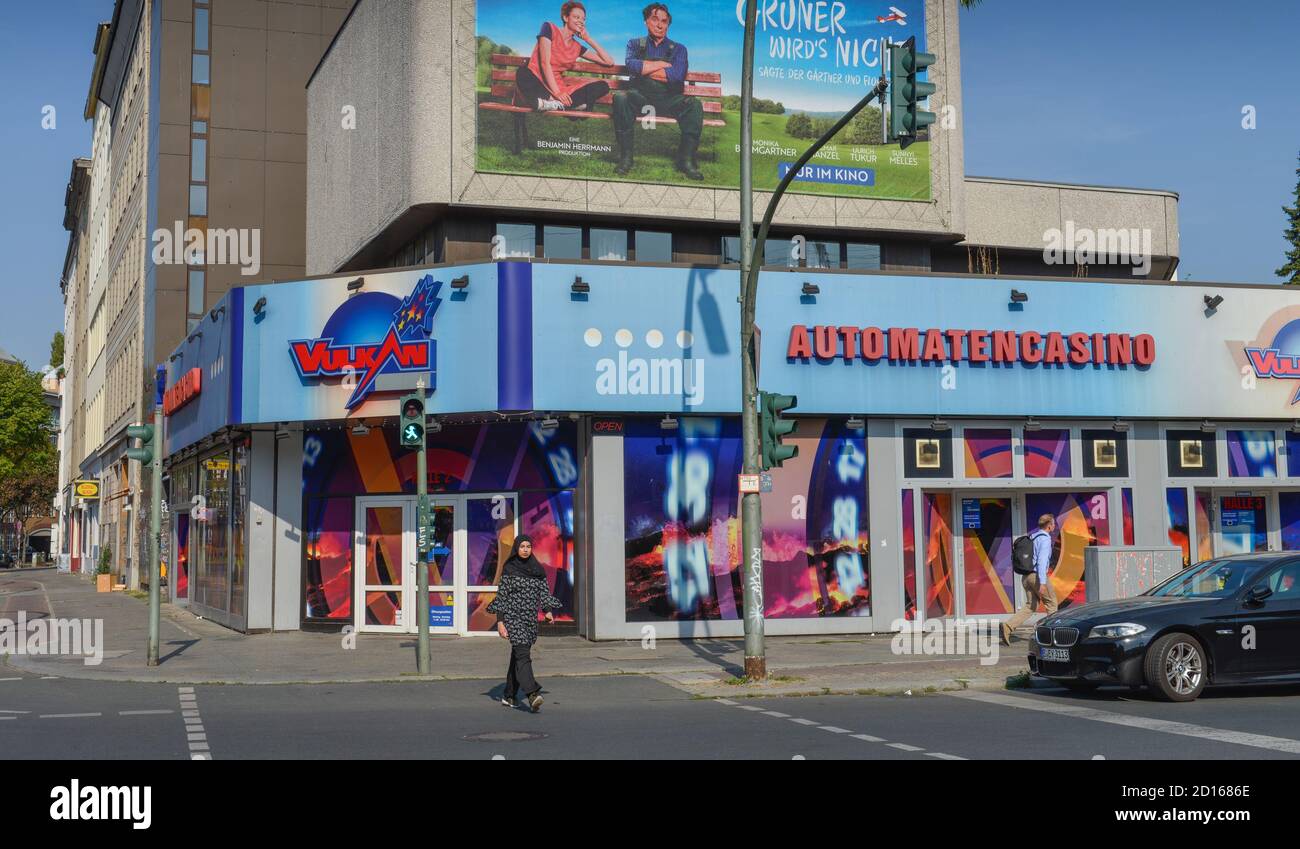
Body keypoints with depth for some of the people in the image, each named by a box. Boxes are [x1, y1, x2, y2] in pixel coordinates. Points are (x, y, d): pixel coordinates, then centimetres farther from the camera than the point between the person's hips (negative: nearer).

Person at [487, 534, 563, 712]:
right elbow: (501, 595, -4)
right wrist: (500, 621, -10)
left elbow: (544, 591, 10)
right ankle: (532, 694, -30)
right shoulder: (509, 569, -3)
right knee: (522, 655, -18)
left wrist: (548, 610, -7)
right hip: (513, 616, -5)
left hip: (530, 618, 5)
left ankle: (508, 696, 22)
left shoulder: (537, 569, 10)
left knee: (518, 656, 12)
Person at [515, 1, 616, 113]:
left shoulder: (577, 47, 15)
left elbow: (609, 62, 14)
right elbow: (545, 62, -11)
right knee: (523, 73, -39)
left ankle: (557, 103, -31)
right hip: (536, 82, -6)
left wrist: (588, 39, 10)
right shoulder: (549, 29, 2)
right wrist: (556, 92, -23)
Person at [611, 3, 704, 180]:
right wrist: (662, 64, -2)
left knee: (694, 104, -29)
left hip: (669, 100, 1)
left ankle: (686, 159, -27)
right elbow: (631, 66, -5)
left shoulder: (678, 49, 17)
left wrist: (644, 68, -1)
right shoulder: (635, 44, 18)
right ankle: (626, 157, -29)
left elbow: (676, 76, -4)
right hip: (640, 97, 0)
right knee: (620, 97, -33)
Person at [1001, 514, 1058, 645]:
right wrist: (1042, 583, -26)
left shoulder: (1032, 536, 16)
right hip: (1037, 575, -8)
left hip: (1026, 576, 8)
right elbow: (1041, 561, -22)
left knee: (1030, 606, 7)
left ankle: (1008, 626, -11)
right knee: (1051, 603, 9)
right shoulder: (1045, 539, -12)